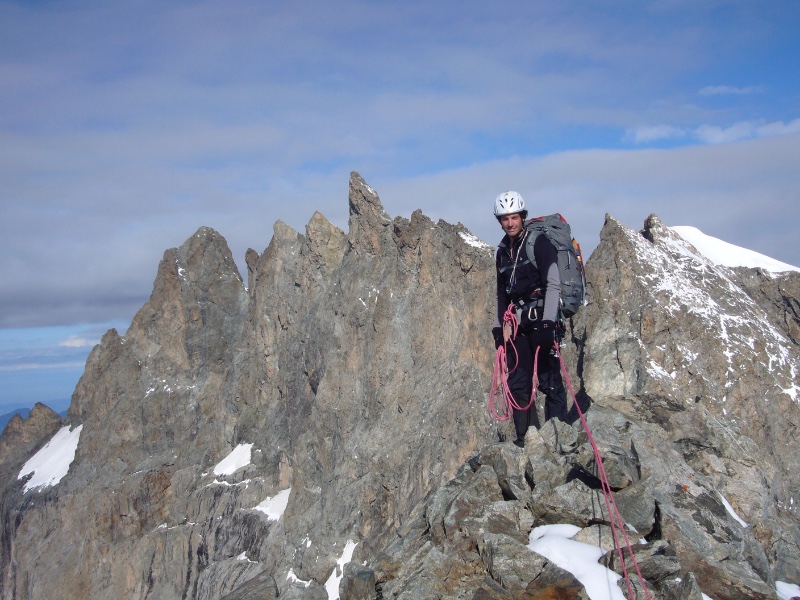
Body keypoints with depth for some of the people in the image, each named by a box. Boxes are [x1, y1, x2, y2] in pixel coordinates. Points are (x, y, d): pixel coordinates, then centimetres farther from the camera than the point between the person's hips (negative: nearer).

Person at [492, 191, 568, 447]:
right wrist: (499, 326, 15)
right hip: (515, 324, 7)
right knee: (517, 382, 6)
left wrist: (547, 322, -18)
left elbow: (553, 285, -10)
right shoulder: (502, 252, 16)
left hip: (541, 321, -6)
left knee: (550, 381, -8)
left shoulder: (539, 244, -4)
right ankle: (523, 437, 12)